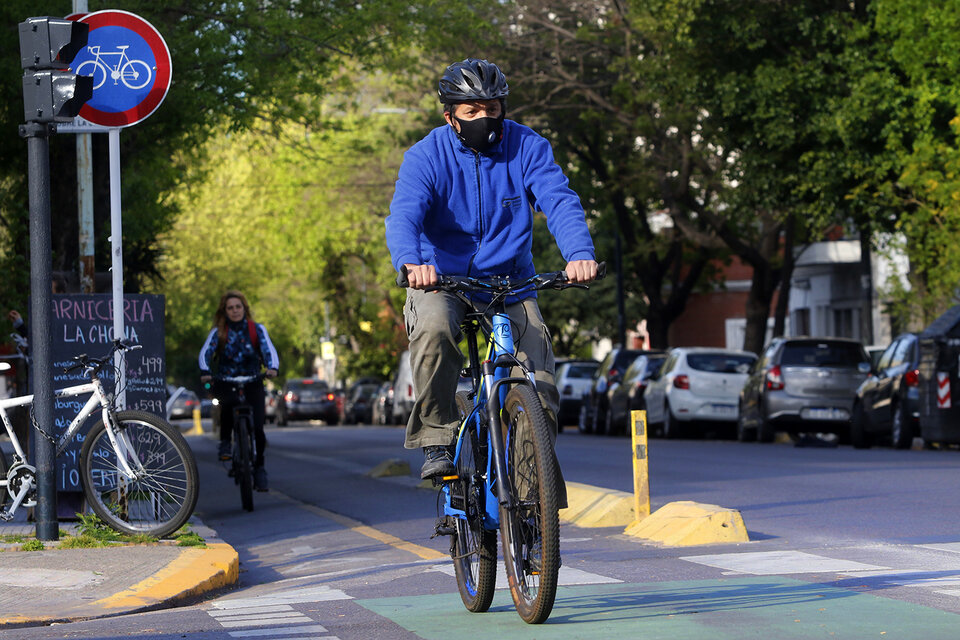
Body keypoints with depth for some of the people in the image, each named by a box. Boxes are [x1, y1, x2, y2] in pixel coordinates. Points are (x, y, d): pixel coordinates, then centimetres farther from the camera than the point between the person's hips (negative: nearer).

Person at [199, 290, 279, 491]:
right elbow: (206, 352, -13)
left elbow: (269, 349, -12)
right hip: (225, 382, -1)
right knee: (228, 403, -37)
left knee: (257, 427, -12)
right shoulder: (218, 332, 1)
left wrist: (272, 368, -34)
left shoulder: (257, 329, 2)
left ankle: (259, 468, 8)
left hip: (252, 382, 1)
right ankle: (225, 442, -14)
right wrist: (205, 372, -34)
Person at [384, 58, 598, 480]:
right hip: (440, 280, -2)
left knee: (540, 389, -12)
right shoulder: (426, 157, -11)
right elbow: (403, 216, -27)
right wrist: (410, 262, -50)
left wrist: (579, 253, -41)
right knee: (434, 328, -35)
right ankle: (435, 442, -22)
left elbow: (560, 201, -20)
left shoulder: (527, 147, -7)